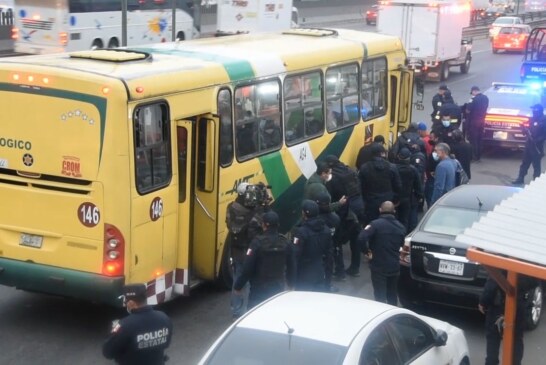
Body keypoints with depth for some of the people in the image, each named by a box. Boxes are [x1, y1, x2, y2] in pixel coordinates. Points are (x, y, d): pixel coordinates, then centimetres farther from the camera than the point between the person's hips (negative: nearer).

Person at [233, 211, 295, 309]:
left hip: (259, 288, -4)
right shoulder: (286, 243, -3)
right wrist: (290, 283, 23)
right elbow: (291, 267, 5)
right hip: (278, 288, 4)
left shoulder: (258, 242, -18)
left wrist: (238, 285, -7)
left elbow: (247, 267, -18)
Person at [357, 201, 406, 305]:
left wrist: (367, 251, -13)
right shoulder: (401, 227, 6)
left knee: (380, 296, 0)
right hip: (395, 266, 5)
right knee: (392, 295, 19)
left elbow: (361, 238, -26)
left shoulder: (376, 224, -14)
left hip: (379, 266, -5)